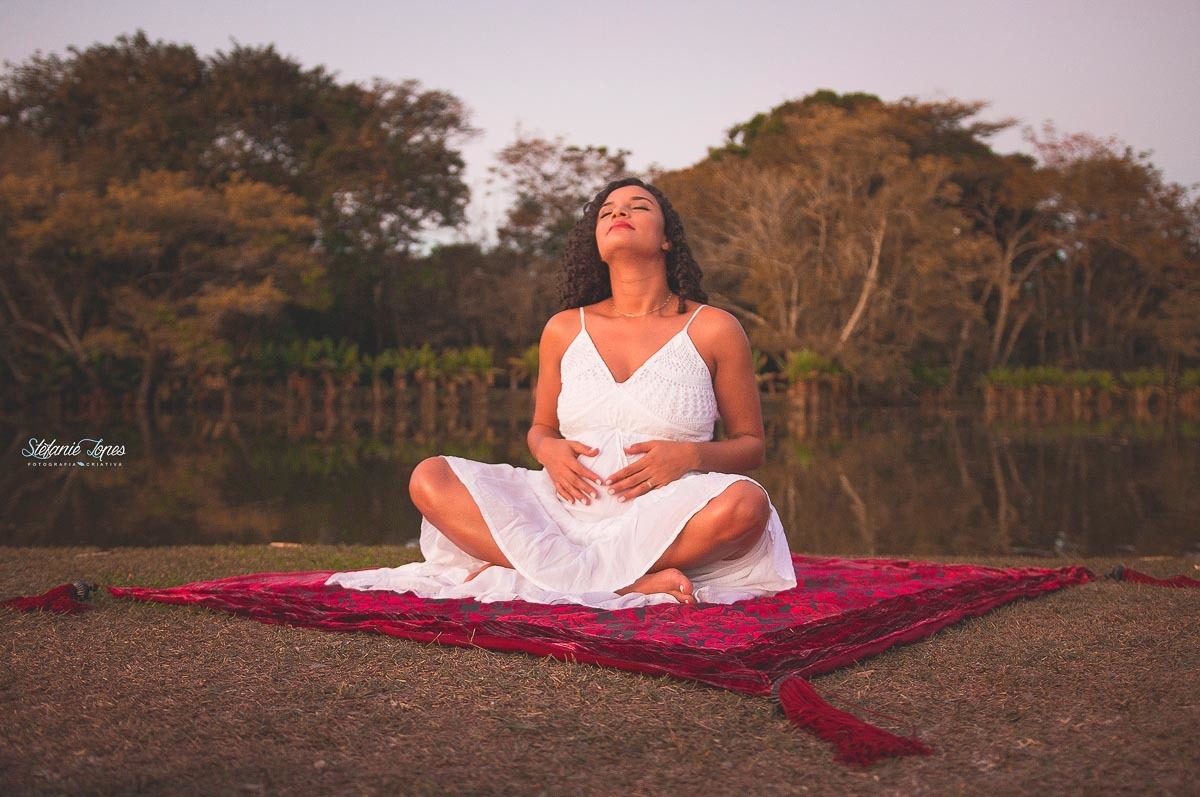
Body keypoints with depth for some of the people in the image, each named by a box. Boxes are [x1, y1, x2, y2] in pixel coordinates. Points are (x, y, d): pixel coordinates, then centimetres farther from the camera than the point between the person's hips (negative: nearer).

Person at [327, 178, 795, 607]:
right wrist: (548, 450, -3)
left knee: (745, 504, -36)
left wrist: (690, 455, -12)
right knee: (429, 479, -18)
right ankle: (632, 582, -28)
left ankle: (527, 576, -29)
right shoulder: (564, 331, 12)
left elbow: (751, 445, 10)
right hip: (569, 505, 3)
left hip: (661, 517, -2)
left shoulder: (713, 330, 4)